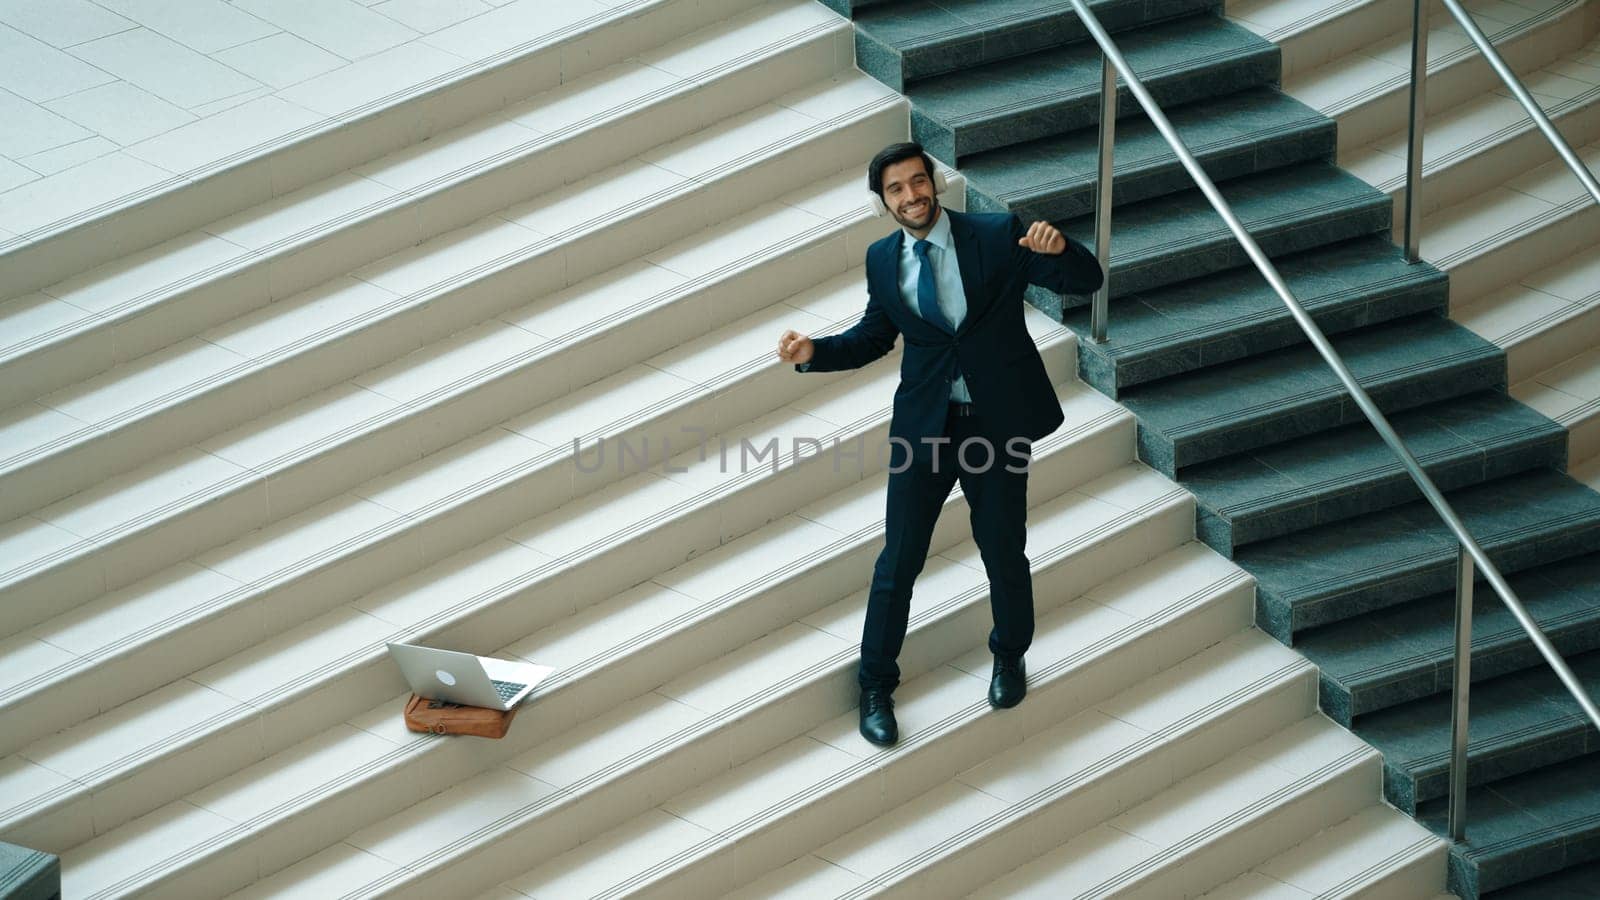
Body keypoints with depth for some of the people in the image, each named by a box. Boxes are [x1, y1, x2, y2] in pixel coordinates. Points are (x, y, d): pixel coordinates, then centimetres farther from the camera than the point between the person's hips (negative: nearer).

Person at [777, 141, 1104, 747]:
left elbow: (1086, 281, -9)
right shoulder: (883, 260, -1)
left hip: (999, 423, -1)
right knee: (898, 561, 6)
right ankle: (876, 685, 21)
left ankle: (1010, 657, 41)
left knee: (1005, 554, 14)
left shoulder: (999, 236, -10)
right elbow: (874, 337, 13)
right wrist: (813, 352, -4)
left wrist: (1060, 247, -32)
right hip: (924, 425, 2)